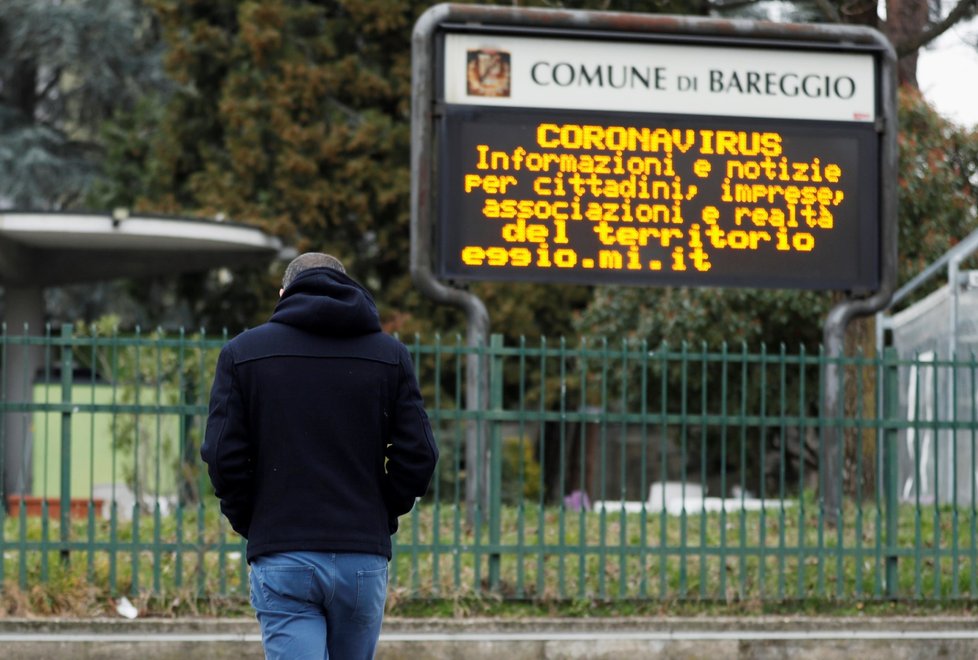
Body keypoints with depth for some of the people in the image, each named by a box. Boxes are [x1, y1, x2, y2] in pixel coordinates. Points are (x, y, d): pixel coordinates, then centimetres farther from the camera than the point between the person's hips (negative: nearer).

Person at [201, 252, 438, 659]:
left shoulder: (242, 352, 3)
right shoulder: (390, 354, 6)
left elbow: (223, 456, -5)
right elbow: (418, 455, -1)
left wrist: (248, 523, 9)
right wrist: (383, 518, 12)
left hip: (281, 560, -2)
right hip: (363, 560, 2)